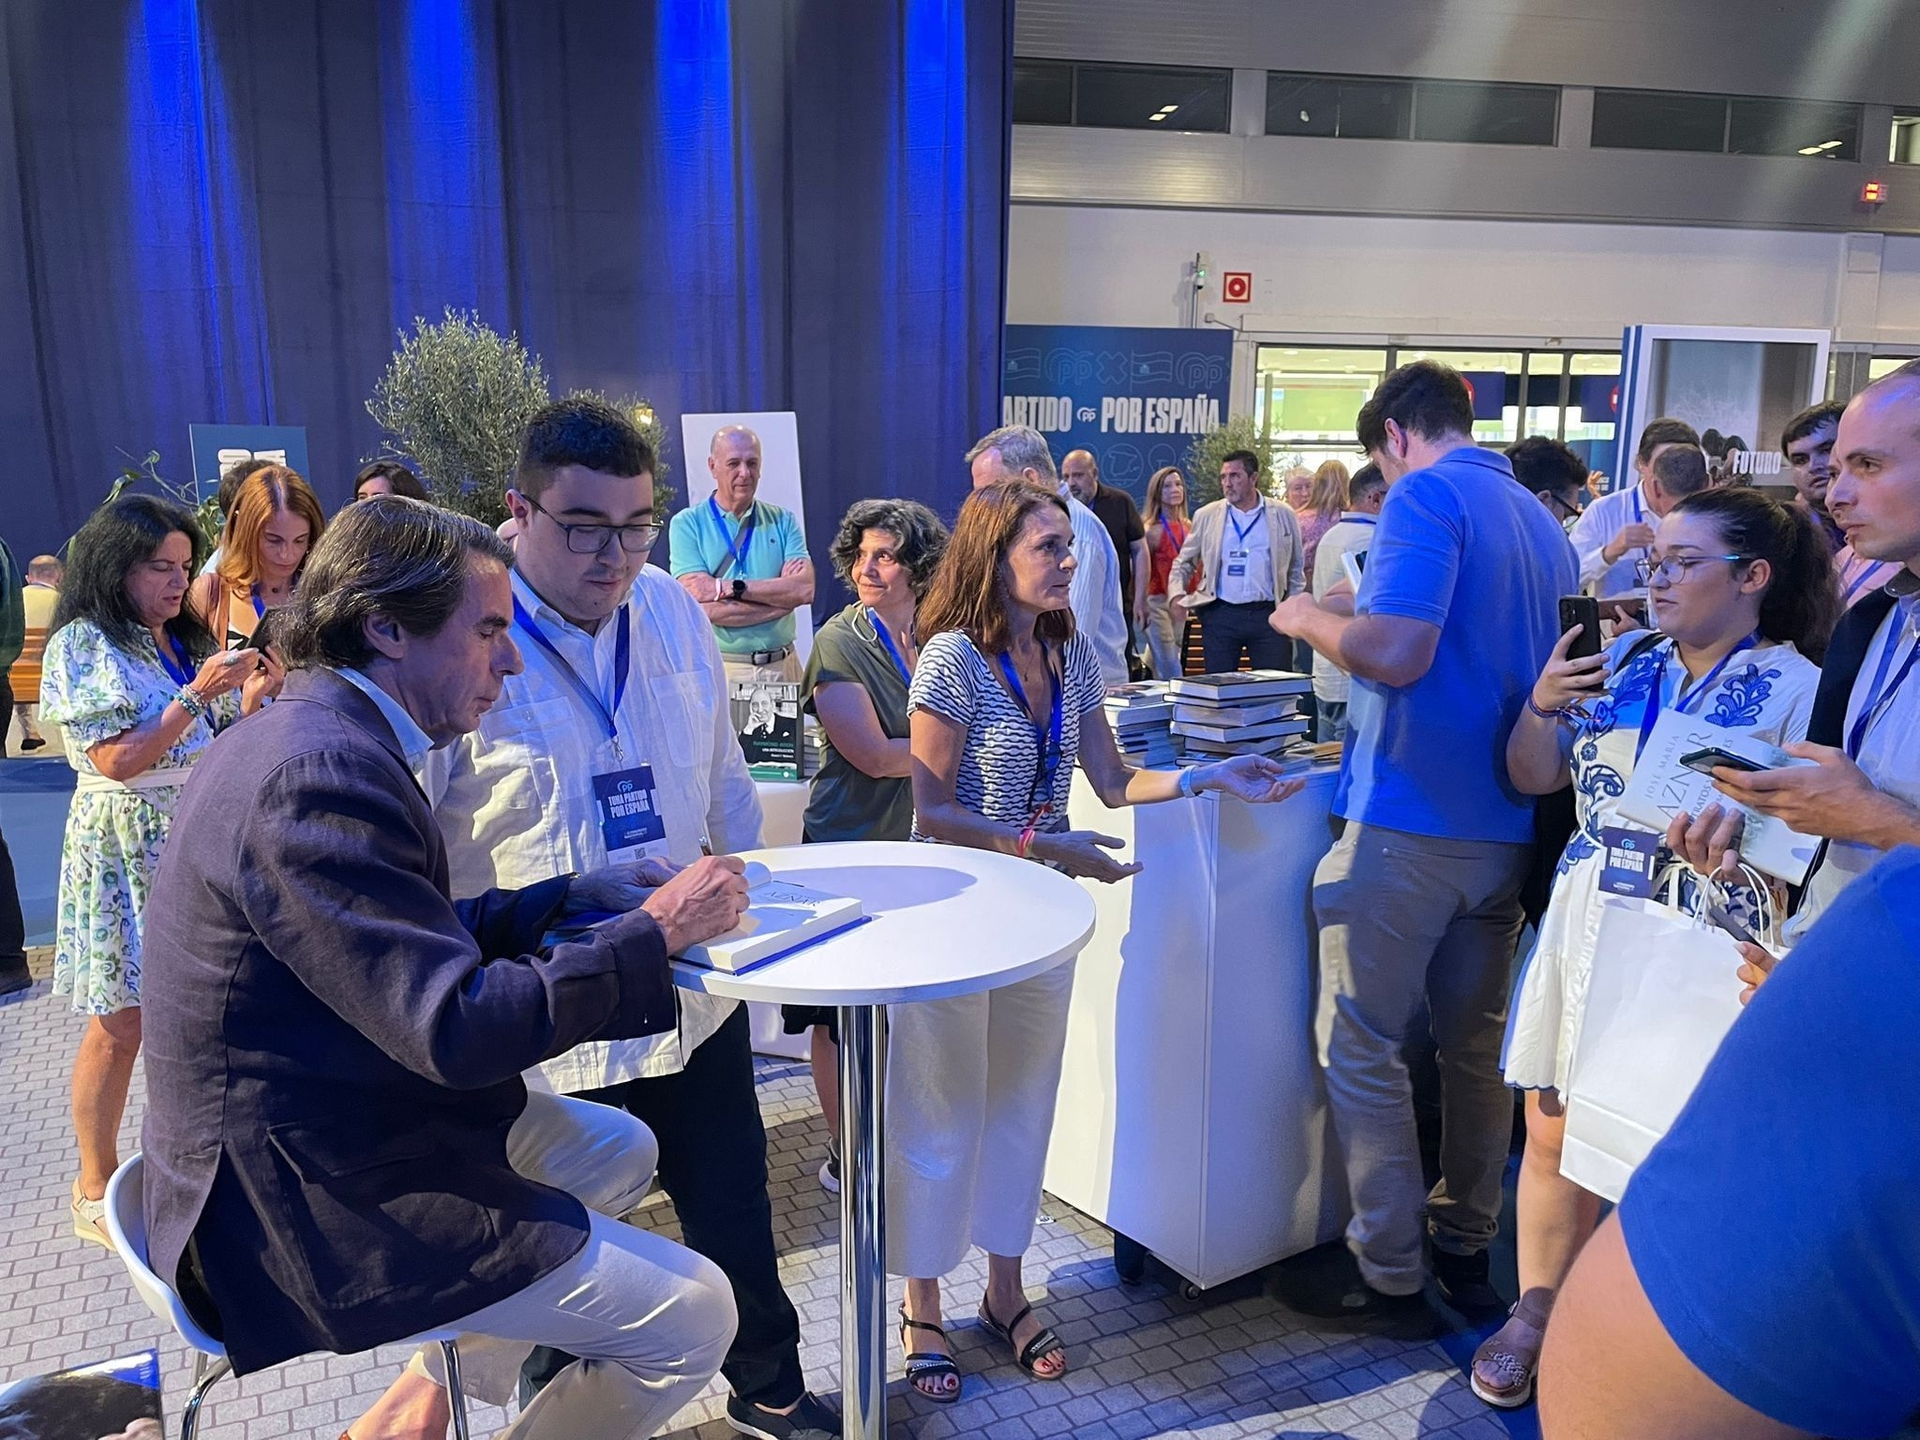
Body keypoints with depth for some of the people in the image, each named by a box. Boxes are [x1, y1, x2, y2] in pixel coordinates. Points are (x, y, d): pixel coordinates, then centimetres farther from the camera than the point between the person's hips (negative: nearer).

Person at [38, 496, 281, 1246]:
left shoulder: (185, 640, 11)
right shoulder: (84, 644, -10)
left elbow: (217, 746, 13)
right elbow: (118, 760, -18)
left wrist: (252, 697, -5)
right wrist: (198, 693, -21)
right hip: (124, 843, -6)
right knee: (121, 1025, 1)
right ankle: (96, 1192, 17)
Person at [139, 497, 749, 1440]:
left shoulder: (316, 735, 6)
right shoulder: (323, 775, -27)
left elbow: (426, 937, 11)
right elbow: (460, 1027, -29)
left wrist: (582, 895, 2)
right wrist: (655, 933, -19)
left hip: (300, 1141, 11)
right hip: (311, 1208, -10)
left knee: (617, 1151, 24)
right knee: (692, 1317, -8)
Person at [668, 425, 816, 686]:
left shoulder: (783, 521, 7)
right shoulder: (687, 523, -1)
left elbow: (805, 590, -8)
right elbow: (704, 607, -13)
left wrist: (729, 587, -15)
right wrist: (780, 593, -8)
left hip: (782, 665, 3)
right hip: (720, 668, -3)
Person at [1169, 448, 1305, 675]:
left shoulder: (1283, 515, 6)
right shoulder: (1207, 516, 6)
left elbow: (1296, 569, 14)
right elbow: (1183, 563, 13)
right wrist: (1178, 595, -3)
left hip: (1268, 613, 0)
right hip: (1220, 614, 0)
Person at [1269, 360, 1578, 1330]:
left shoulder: (1425, 496, -11)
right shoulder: (1540, 520, 15)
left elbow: (1395, 652, -24)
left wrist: (1310, 619, -5)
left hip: (1409, 821, -8)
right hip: (1509, 822, 8)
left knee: (1361, 1048, 3)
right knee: (1476, 1044, 17)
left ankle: (1391, 1275, 11)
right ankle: (1466, 1249, 30)